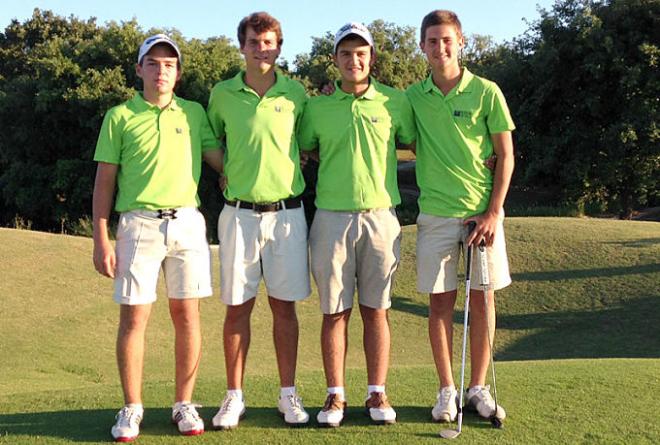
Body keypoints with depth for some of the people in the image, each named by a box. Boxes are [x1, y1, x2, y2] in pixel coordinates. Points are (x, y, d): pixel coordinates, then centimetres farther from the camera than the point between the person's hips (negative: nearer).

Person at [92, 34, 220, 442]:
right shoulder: (120, 117, 5)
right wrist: (101, 240, -2)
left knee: (187, 314, 4)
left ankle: (184, 404, 14)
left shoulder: (194, 113, 11)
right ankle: (132, 408, 9)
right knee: (134, 316, -2)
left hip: (188, 223, 2)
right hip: (139, 224, -2)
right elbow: (104, 182, 4)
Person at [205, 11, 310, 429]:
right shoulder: (222, 94, 2)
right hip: (240, 213, 0)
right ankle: (234, 397, 15)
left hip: (287, 211, 0)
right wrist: (226, 174, 7)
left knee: (285, 304, 6)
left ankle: (289, 394, 17)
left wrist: (295, 168, 3)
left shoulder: (296, 93, 2)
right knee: (238, 306, 4)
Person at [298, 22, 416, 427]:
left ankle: (377, 394, 16)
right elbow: (299, 151, 14)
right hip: (332, 218, 0)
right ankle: (336, 396, 13)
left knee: (376, 310, 6)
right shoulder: (317, 108, 6)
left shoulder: (395, 102, 4)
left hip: (381, 218, 0)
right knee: (335, 311, 4)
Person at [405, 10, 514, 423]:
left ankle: (478, 388, 16)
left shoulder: (486, 91, -2)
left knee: (483, 299, 5)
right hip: (436, 214, 1)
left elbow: (505, 156, 0)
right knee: (441, 300, 4)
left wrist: (493, 212, -8)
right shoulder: (413, 96, 4)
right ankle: (447, 390, 14)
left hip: (482, 212, -1)